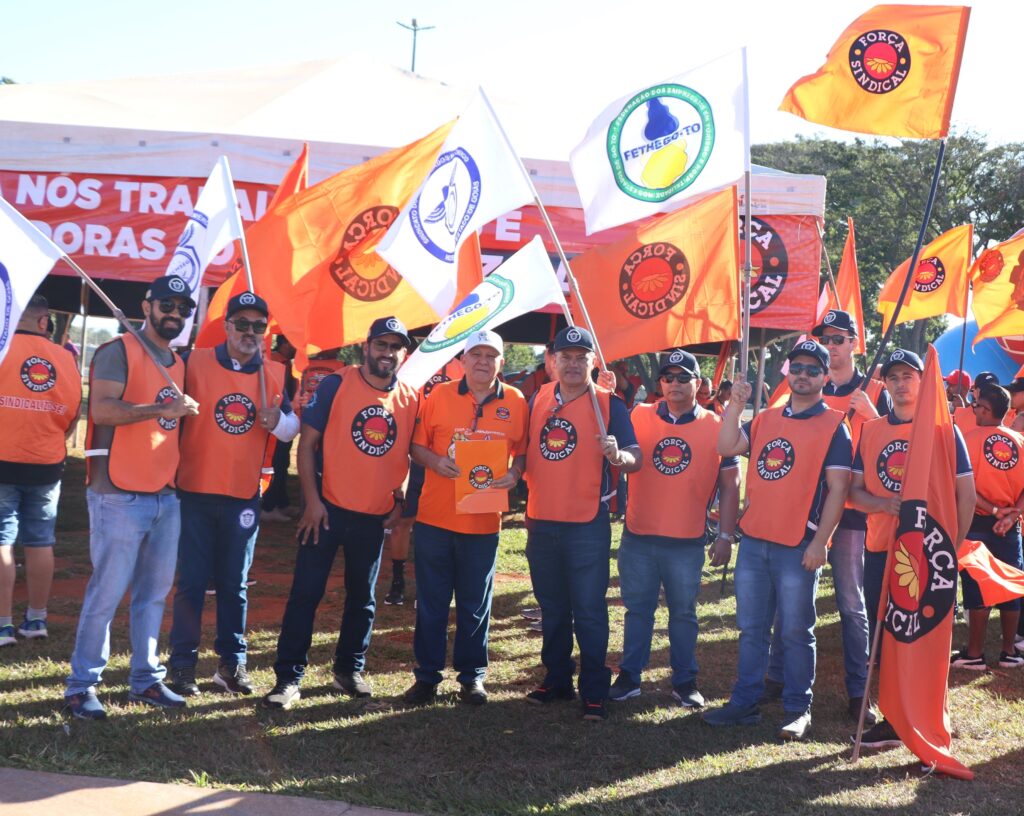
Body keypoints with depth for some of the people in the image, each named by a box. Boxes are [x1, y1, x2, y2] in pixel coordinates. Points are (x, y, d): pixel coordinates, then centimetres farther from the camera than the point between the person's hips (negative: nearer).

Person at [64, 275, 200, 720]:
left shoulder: (179, 364, 18)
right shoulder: (119, 351, -6)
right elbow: (102, 409, -19)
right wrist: (164, 408, -23)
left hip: (166, 497, 8)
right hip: (120, 496, -7)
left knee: (155, 592, 11)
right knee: (107, 592, -4)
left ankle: (146, 679, 20)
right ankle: (82, 684, 6)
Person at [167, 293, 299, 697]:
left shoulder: (276, 374, 5)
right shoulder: (195, 363, -4)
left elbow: (292, 427, 9)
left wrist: (276, 421, -11)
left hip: (244, 496, 3)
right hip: (196, 492, -2)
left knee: (234, 584, 10)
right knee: (191, 581, 2)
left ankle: (232, 662, 19)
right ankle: (182, 664, 11)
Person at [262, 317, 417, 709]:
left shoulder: (410, 400, 3)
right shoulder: (336, 385, -7)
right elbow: (307, 443, -7)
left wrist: (400, 499, 5)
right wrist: (312, 500, -12)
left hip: (375, 516, 4)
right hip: (328, 509, -4)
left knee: (362, 597, 15)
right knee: (306, 592, -2)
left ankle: (350, 669, 30)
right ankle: (288, 677, 5)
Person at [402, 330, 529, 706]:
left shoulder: (516, 403, 3)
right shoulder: (439, 396, 1)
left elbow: (523, 452, 8)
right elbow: (417, 446, 4)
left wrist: (514, 473, -13)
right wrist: (435, 462, -16)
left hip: (484, 520, 0)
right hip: (435, 518, 0)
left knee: (476, 604, 10)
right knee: (431, 602, 7)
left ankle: (472, 675, 22)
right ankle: (427, 675, 18)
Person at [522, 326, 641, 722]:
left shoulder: (609, 404, -6)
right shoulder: (538, 401, 7)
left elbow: (635, 459, -10)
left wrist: (618, 455, -30)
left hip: (587, 525, -5)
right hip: (541, 522, 5)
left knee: (589, 610, -2)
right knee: (552, 608, 16)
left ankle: (594, 692, 6)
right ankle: (557, 679, 28)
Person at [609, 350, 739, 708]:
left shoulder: (717, 427, 0)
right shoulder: (638, 417, 2)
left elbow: (729, 486, 3)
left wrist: (726, 535, 0)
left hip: (688, 542, -1)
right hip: (638, 536, 1)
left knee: (683, 612, 10)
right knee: (637, 609, 10)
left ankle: (685, 682, 21)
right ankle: (629, 677, 20)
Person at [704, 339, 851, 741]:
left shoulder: (833, 426, -3)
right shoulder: (766, 419, 14)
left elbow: (837, 489, -8)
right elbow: (727, 447, 6)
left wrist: (820, 542, -14)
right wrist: (735, 403, -3)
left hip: (798, 546, -5)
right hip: (753, 541, 6)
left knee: (795, 632, 2)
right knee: (750, 628, 11)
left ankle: (798, 710, 12)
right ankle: (744, 703, 19)